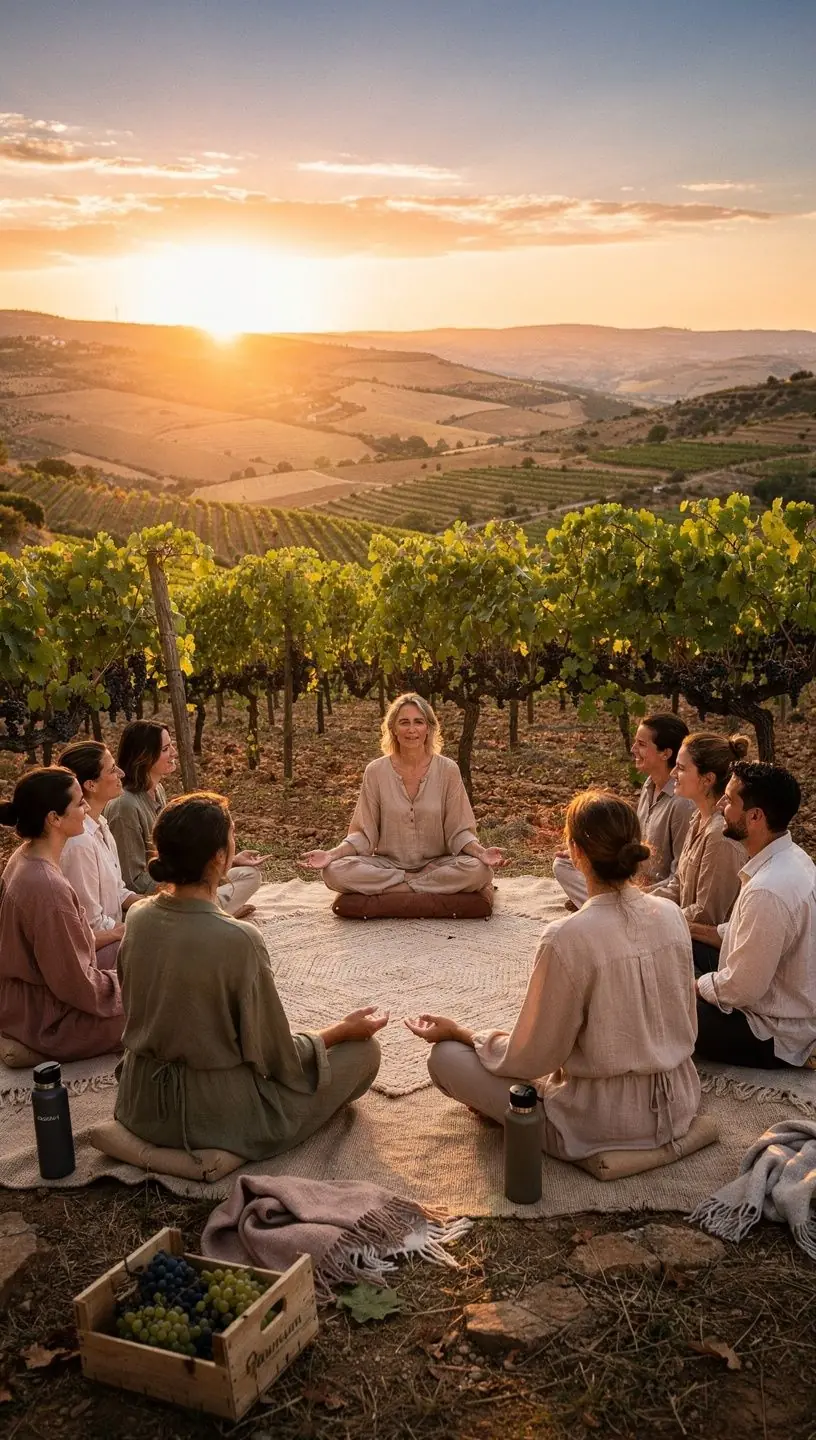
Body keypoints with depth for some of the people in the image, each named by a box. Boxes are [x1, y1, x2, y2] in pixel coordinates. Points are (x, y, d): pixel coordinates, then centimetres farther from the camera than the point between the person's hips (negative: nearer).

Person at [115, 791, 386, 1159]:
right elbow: (276, 1057, -17)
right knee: (363, 1051, 5)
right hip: (219, 1115, -7)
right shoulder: (237, 939, -27)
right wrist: (343, 1030, -1)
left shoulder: (138, 918, -7)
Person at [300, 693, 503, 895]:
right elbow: (364, 833, -1)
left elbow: (458, 831, -3)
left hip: (436, 863, -1)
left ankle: (391, 888, -15)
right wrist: (332, 854, -19)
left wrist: (481, 852, -24)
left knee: (479, 870, -32)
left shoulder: (448, 770, -4)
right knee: (335, 871, -27)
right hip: (388, 864, 1)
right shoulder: (376, 771, -3)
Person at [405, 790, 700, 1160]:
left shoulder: (568, 937, -25)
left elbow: (530, 1059, -15)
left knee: (446, 1056, 2)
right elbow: (687, 1027, 6)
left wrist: (458, 1031, 0)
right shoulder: (672, 915, -8)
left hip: (603, 1123, -7)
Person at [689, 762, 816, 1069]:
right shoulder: (788, 857, -2)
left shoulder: (768, 891, -33)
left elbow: (741, 989, -26)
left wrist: (691, 984, -8)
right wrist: (691, 929, 5)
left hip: (771, 1036, -9)